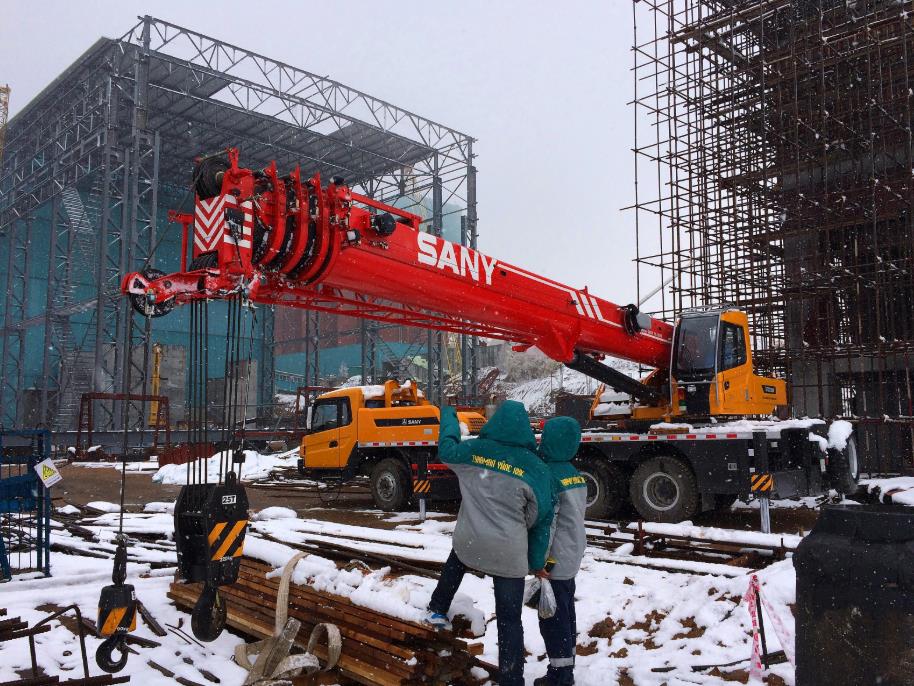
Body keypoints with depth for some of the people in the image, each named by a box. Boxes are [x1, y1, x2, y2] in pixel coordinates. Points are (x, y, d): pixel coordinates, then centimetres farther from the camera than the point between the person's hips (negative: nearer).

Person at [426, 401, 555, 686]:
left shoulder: (473, 449, -2)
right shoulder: (536, 468, -6)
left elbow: (446, 448, 21)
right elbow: (541, 519, 0)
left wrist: (448, 416, 37)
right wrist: (536, 562, 11)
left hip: (468, 542, 3)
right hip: (509, 554, -2)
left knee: (455, 562, 38)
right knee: (509, 620, 6)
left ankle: (438, 609, 46)